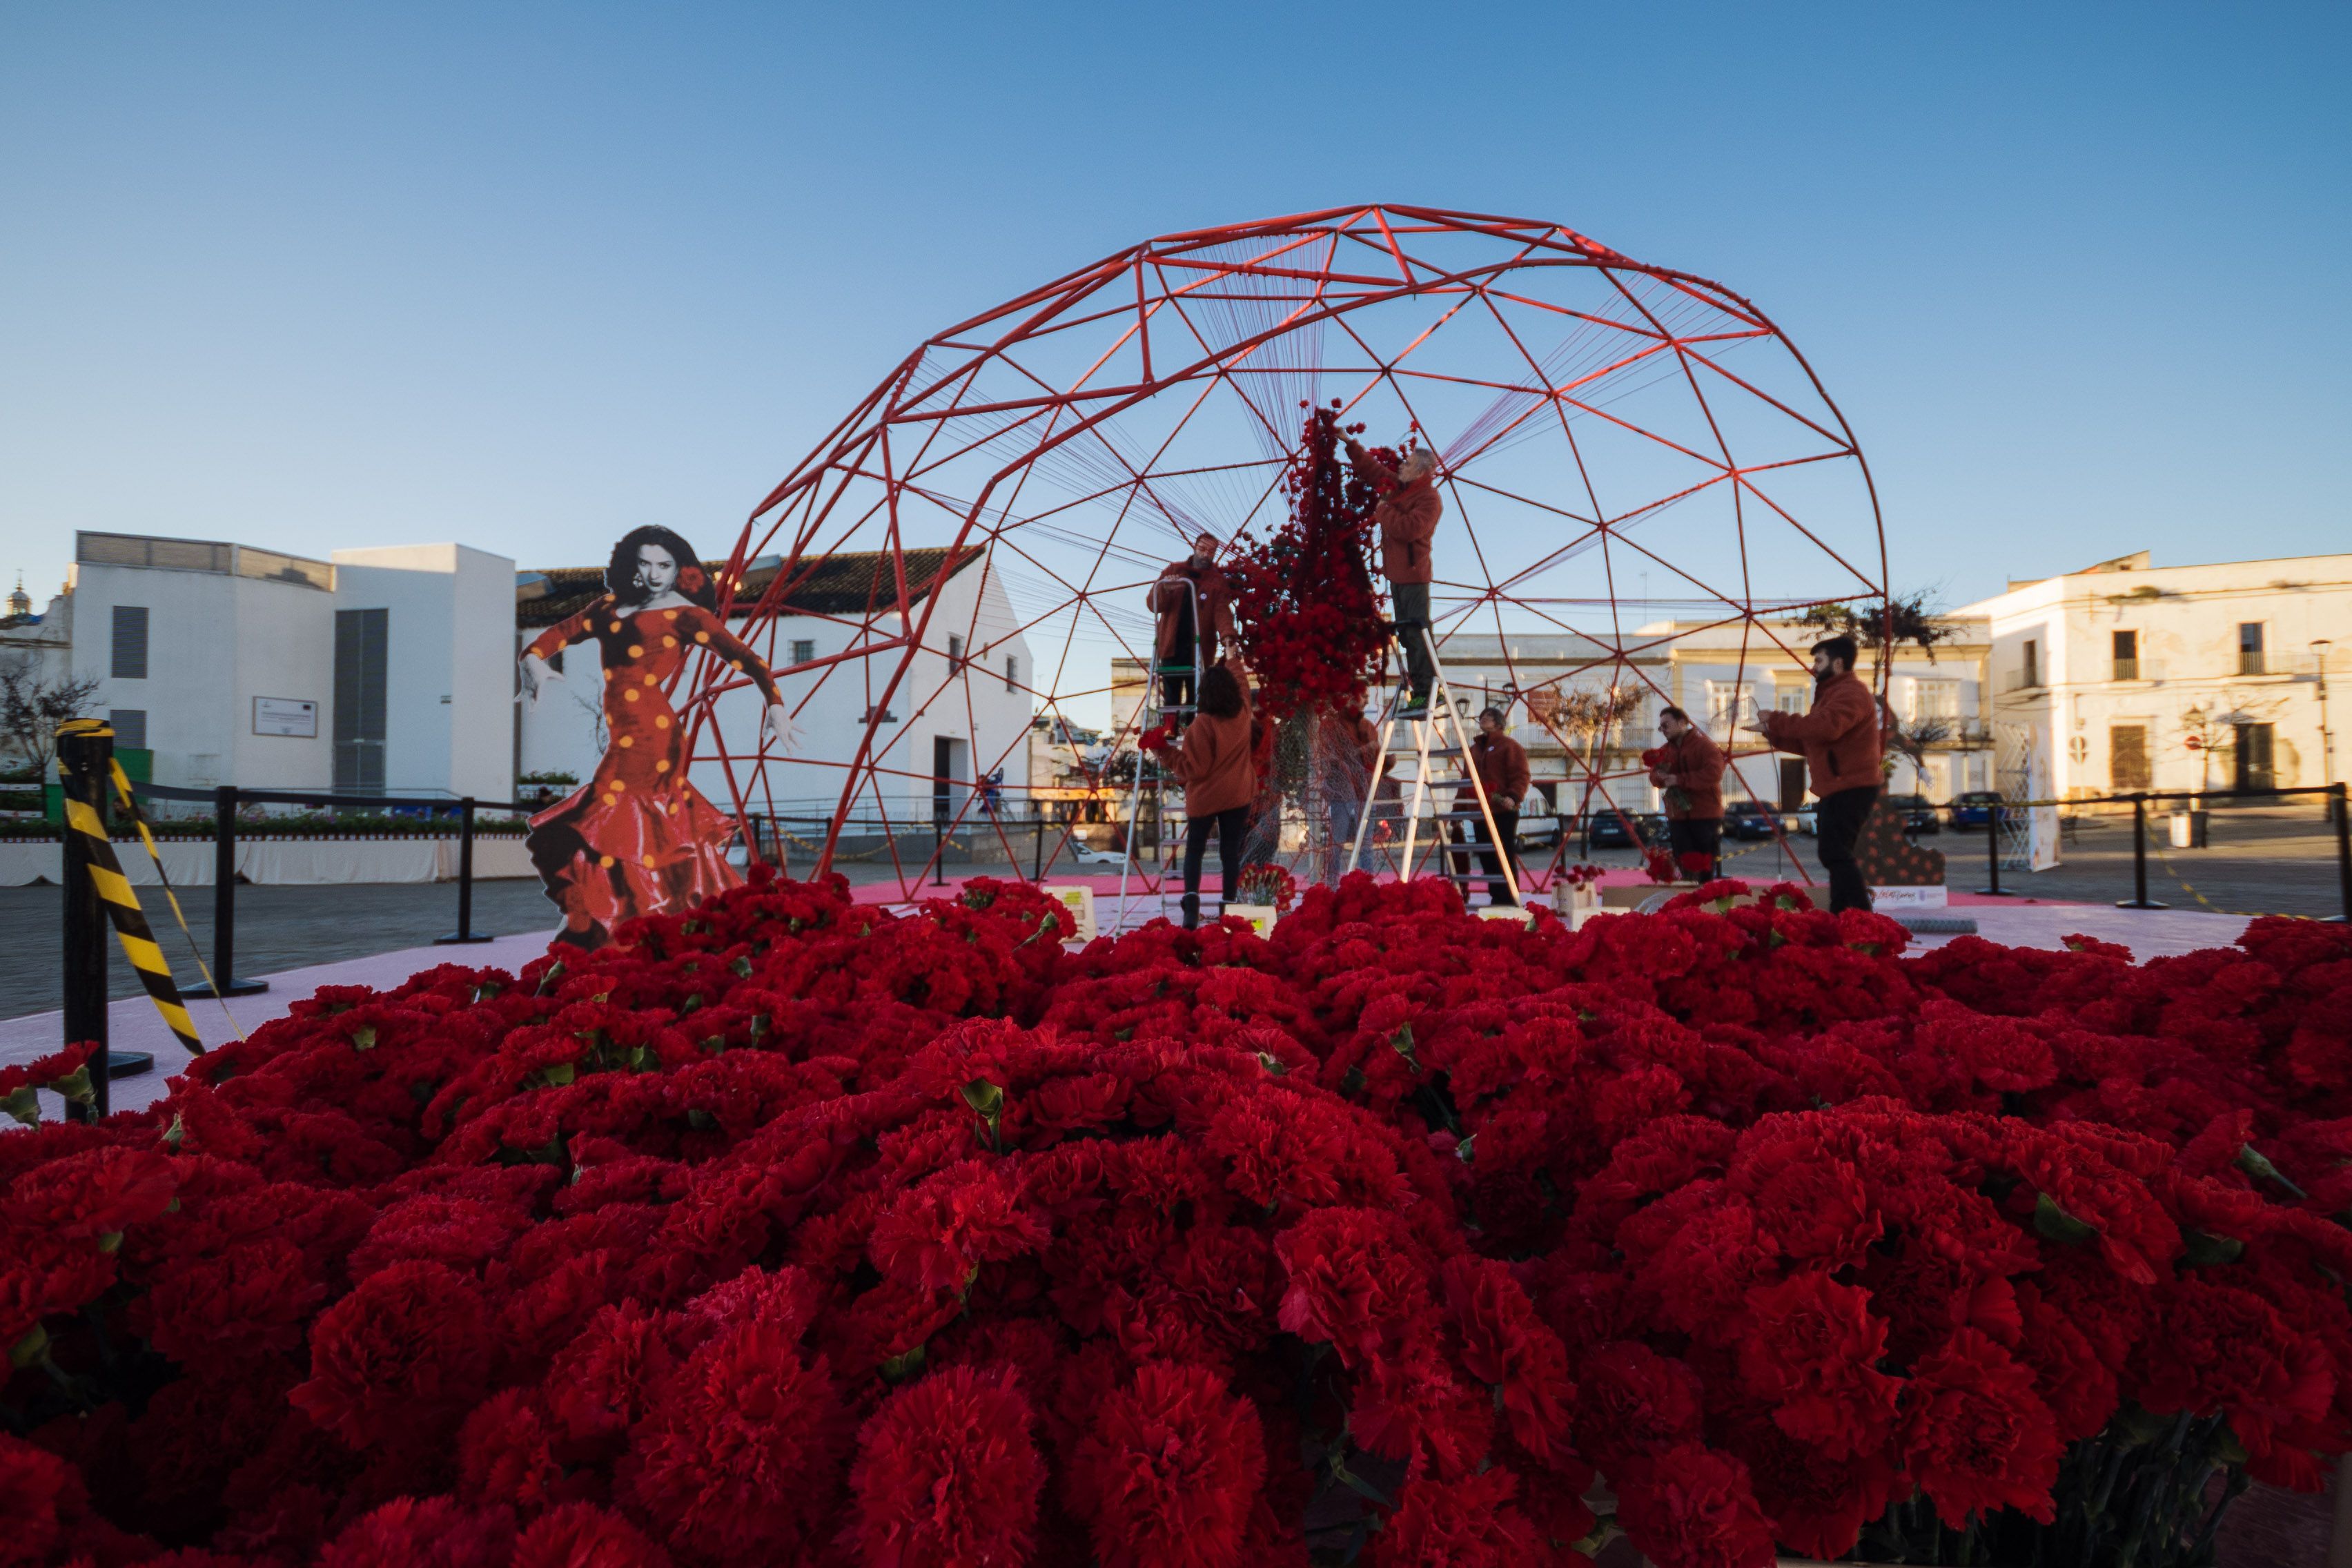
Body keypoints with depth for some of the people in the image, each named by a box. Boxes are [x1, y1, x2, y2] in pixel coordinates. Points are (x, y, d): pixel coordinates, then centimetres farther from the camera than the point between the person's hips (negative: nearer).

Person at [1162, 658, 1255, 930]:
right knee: (1231, 851, 8)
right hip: (1238, 795, 4)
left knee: (1194, 850, 8)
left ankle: (1191, 899, -12)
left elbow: (1194, 768, -16)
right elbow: (1241, 685, 20)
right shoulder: (1243, 714, -2)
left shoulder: (1202, 724, -18)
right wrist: (1230, 660, 34)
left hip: (1205, 797, -4)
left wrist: (1170, 751, -8)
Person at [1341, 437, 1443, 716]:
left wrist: (1383, 510, -15)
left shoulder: (1429, 499, -14)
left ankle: (1425, 696, -13)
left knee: (1417, 635, -12)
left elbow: (1409, 528, -28)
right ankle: (1420, 692, 15)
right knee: (1407, 635, 11)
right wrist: (1350, 443, 21)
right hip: (1397, 573, 10)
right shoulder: (1398, 486, 13)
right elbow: (1371, 467, 25)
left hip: (1413, 573, -10)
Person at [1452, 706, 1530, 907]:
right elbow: (1466, 782, 25)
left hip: (1503, 814, -7)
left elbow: (1521, 776, -7)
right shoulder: (1474, 749, 24)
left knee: (1505, 858, -8)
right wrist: (1458, 809, 18)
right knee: (1487, 860, 5)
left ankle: (1510, 901, -4)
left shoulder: (1510, 746, 3)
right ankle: (1496, 899, 11)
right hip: (1479, 815, 7)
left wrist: (1513, 796, -24)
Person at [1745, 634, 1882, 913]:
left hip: (1851, 788, -11)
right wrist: (1771, 732, 13)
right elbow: (1807, 742, 23)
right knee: (1837, 855, 13)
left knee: (1835, 853, -17)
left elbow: (1825, 727, -31)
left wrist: (1777, 721, -22)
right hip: (1839, 788, 11)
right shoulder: (1833, 693, 24)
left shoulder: (1850, 692, -12)